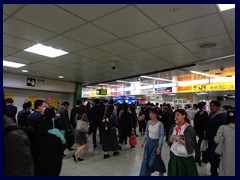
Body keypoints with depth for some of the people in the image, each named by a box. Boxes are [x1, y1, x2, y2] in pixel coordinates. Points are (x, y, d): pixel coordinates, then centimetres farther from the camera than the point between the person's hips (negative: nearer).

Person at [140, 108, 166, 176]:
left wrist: (159, 147, -18)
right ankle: (145, 174, 24)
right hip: (148, 142, 5)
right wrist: (144, 141, 14)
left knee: (154, 160, 7)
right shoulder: (149, 122, -4)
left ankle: (161, 171, 38)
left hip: (156, 143, -5)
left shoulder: (160, 124, -19)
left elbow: (161, 136, -17)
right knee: (146, 159, 8)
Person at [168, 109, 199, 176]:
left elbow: (189, 144, -12)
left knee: (185, 173, 7)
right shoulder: (173, 127, 3)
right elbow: (170, 140, 7)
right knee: (174, 173, 12)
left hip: (185, 156, -4)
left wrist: (179, 139, -19)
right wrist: (173, 138, -13)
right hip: (174, 154, 5)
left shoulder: (189, 128, -12)